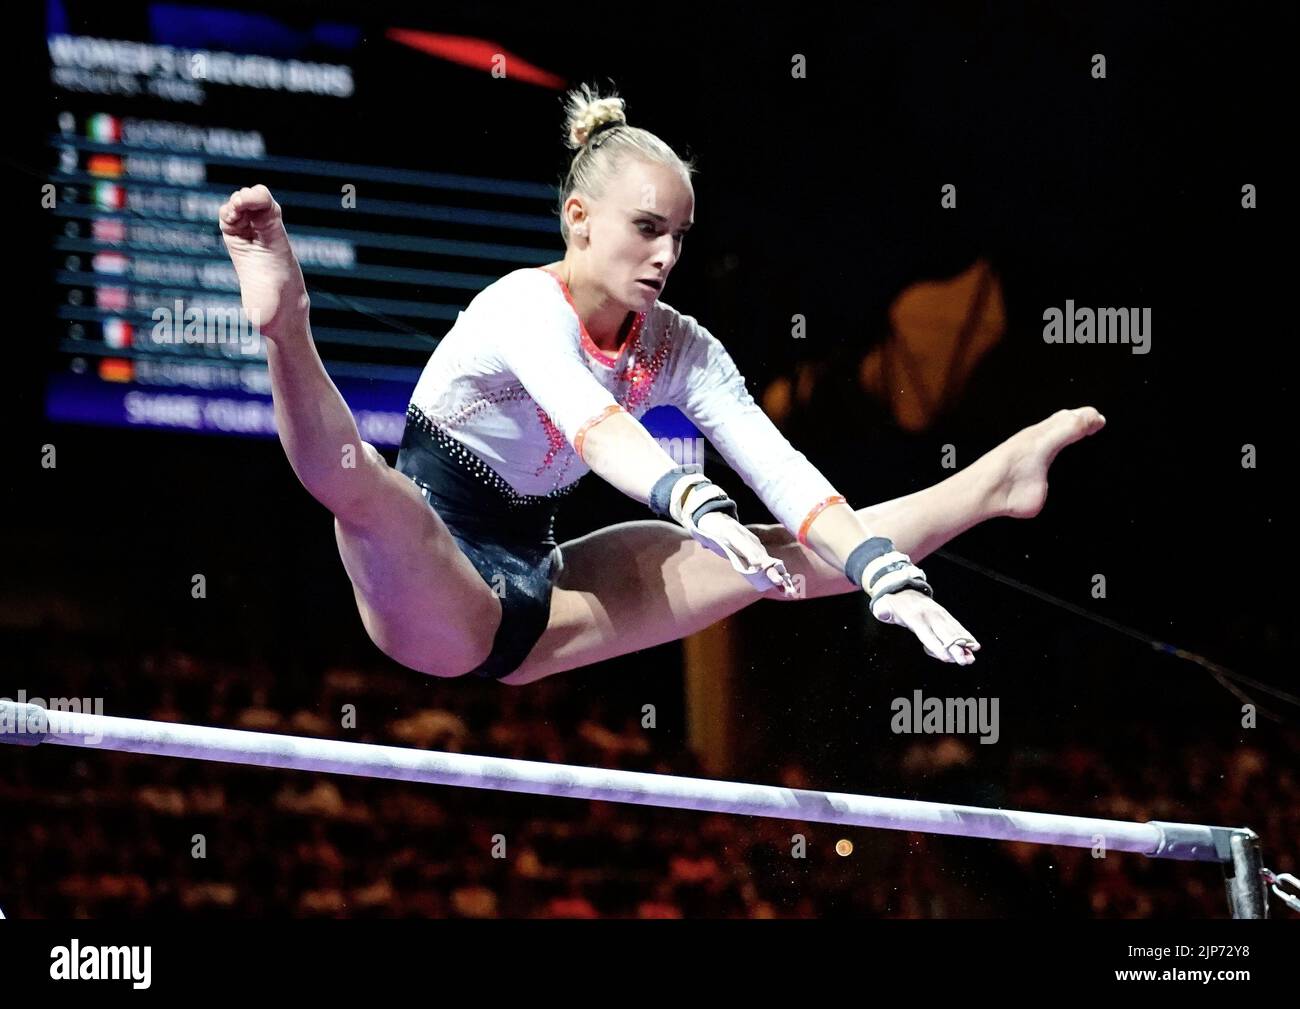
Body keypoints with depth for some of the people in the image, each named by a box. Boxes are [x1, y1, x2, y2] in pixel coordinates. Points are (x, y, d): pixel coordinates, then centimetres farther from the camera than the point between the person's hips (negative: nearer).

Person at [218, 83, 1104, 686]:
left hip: (533, 608, 7)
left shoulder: (680, 349, 1)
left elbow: (775, 468, -8)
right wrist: (699, 507, -57)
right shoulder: (525, 307, -20)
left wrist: (890, 576, -23)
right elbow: (591, 421, -40)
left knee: (789, 552, 6)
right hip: (435, 597, -7)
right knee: (361, 483, -40)